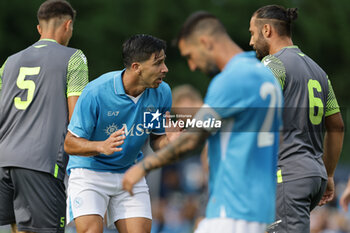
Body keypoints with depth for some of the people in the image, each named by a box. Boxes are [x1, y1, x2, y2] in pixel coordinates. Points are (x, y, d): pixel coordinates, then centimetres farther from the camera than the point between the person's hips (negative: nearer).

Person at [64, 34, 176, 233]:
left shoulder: (162, 93, -9)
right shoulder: (96, 92, -23)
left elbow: (156, 139, 5)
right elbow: (70, 143, -17)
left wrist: (168, 140, -20)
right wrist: (102, 147, -36)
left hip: (130, 173, 4)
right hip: (89, 170, -4)